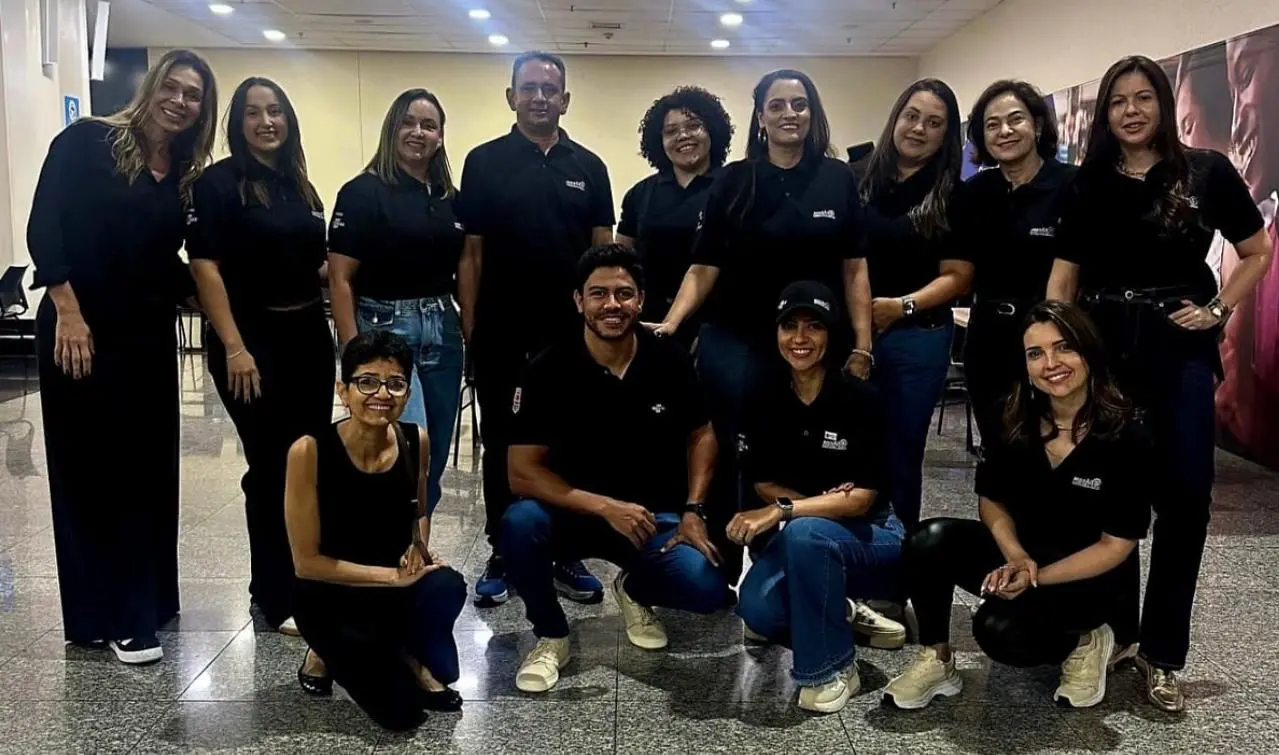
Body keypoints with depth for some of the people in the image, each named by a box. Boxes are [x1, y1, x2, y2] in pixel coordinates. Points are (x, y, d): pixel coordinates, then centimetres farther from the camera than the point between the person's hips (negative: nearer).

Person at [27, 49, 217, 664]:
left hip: (148, 335, 6)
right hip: (82, 330, -6)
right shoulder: (87, 141, -6)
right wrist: (67, 311, -18)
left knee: (149, 467, 9)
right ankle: (108, 615, 8)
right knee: (91, 469, 1)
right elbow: (44, 227, -11)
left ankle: (144, 601, 22)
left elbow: (166, 259, 13)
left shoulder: (183, 175, 10)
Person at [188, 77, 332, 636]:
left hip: (309, 335, 6)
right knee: (271, 467, 0)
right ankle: (276, 596, 14)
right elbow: (205, 267, -12)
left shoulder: (302, 187, 13)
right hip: (254, 339, -6)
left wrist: (343, 332, 11)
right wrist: (233, 347, -19)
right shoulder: (219, 182, -6)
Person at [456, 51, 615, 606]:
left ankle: (566, 553, 21)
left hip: (571, 331, 2)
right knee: (501, 445, 9)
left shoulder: (588, 167, 7)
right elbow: (471, 251, 1)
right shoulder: (485, 162, 1)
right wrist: (468, 324, -5)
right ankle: (501, 555, 20)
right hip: (501, 332, -1)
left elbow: (603, 251, 7)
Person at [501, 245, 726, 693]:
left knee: (707, 589, -23)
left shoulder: (669, 362, -7)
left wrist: (693, 512, -6)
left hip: (655, 515, 2)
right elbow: (522, 472, -16)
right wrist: (606, 507, -24)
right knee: (520, 523, -33)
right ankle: (551, 636, -3)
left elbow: (700, 435, 8)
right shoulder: (549, 371, -14)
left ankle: (636, 590, 15)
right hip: (575, 511, -1)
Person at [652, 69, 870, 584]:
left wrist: (862, 345, -3)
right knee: (726, 453, 4)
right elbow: (705, 267, -1)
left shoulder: (838, 179, 3)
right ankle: (723, 566, 19)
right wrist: (672, 322, -15)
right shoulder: (733, 181, 1)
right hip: (735, 342, 0)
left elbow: (853, 268, 4)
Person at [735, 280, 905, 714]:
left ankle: (832, 668, -17)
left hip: (870, 535, -4)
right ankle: (839, 614, 9)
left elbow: (862, 498, -18)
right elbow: (763, 484, 2)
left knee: (804, 532, -36)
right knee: (757, 611, -24)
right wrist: (819, 501, -16)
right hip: (796, 536, 4)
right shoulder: (767, 402, -3)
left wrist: (784, 510, -29)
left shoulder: (859, 399, -16)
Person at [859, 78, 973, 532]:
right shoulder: (860, 179, 5)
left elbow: (957, 277, -4)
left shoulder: (952, 196, -1)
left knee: (901, 452, 9)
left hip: (916, 339, -2)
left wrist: (902, 306, -18)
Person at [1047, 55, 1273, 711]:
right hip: (1102, 344, 2)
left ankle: (1162, 652, 7)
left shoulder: (1207, 171, 3)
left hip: (1180, 346, -1)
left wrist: (1219, 309, -4)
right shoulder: (1090, 182, 7)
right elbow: (1064, 274, 6)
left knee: (1185, 491, -5)